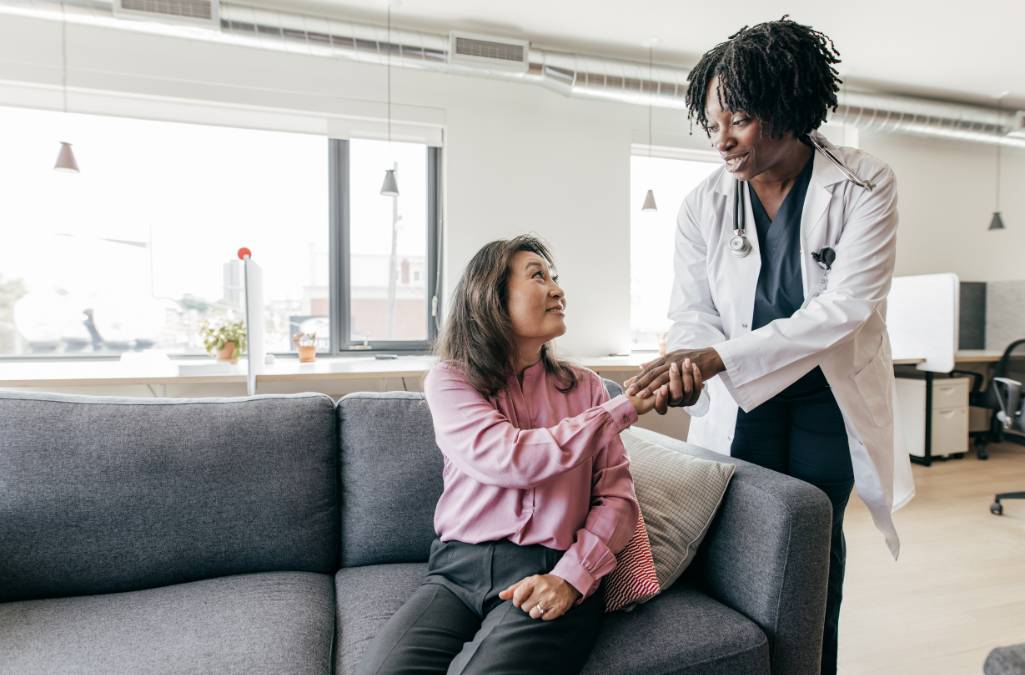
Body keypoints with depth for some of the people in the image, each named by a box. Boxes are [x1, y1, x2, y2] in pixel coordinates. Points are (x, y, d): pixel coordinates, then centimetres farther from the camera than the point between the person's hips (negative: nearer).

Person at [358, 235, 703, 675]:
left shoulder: (584, 387, 8)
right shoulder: (449, 381, 1)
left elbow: (618, 497, 4)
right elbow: (512, 460, -15)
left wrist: (571, 577, -13)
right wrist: (627, 407, -9)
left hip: (550, 574, 1)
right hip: (458, 570, 0)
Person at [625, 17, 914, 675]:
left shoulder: (865, 184, -15)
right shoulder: (705, 204, -8)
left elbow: (844, 307, -24)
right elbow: (691, 309, -5)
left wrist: (720, 356, -34)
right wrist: (689, 362, -28)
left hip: (831, 393, -1)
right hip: (744, 397, 2)